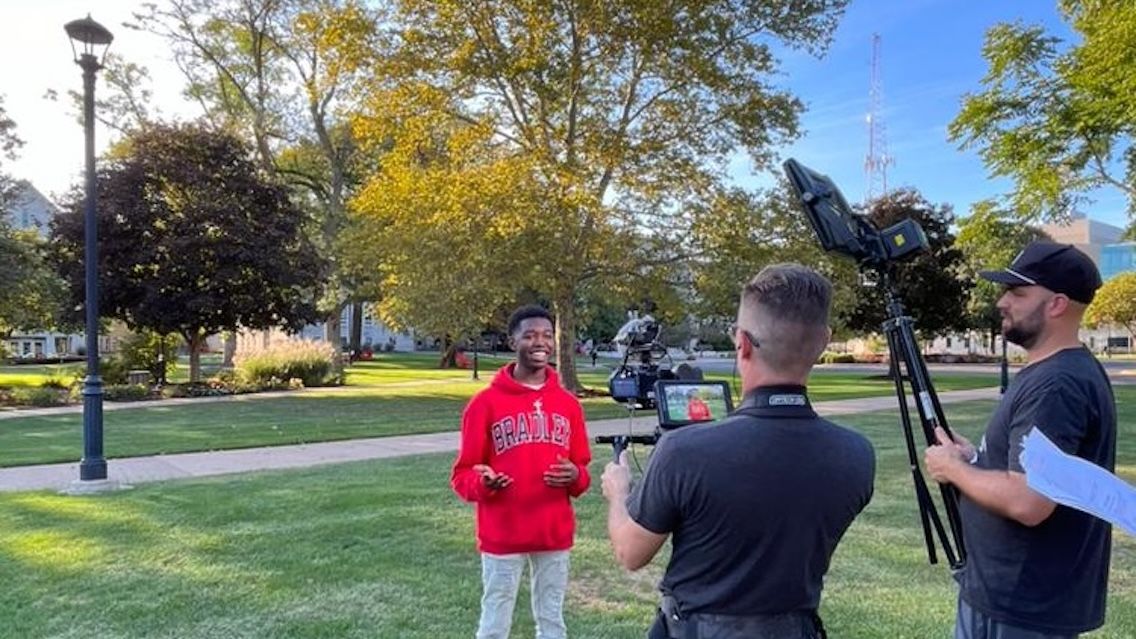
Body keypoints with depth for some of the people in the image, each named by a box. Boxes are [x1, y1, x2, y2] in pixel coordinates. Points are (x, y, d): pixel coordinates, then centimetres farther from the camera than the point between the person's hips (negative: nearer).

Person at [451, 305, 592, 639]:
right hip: (502, 535, -3)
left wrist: (575, 477, -12)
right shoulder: (486, 402, -7)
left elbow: (581, 468, 10)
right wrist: (482, 483, -25)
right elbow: (462, 474, -4)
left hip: (555, 534, 4)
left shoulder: (569, 404, 4)